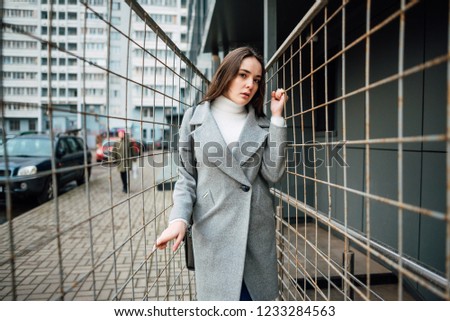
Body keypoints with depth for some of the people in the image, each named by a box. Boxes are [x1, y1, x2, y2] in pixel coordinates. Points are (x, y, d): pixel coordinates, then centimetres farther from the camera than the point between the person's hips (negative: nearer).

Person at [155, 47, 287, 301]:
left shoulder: (263, 123, 6)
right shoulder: (195, 117, 2)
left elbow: (273, 174, -5)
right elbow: (187, 176, 3)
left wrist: (277, 117, -6)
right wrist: (179, 219, -12)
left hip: (258, 229, 2)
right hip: (214, 230, -2)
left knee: (256, 296, 13)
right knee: (221, 294, 9)